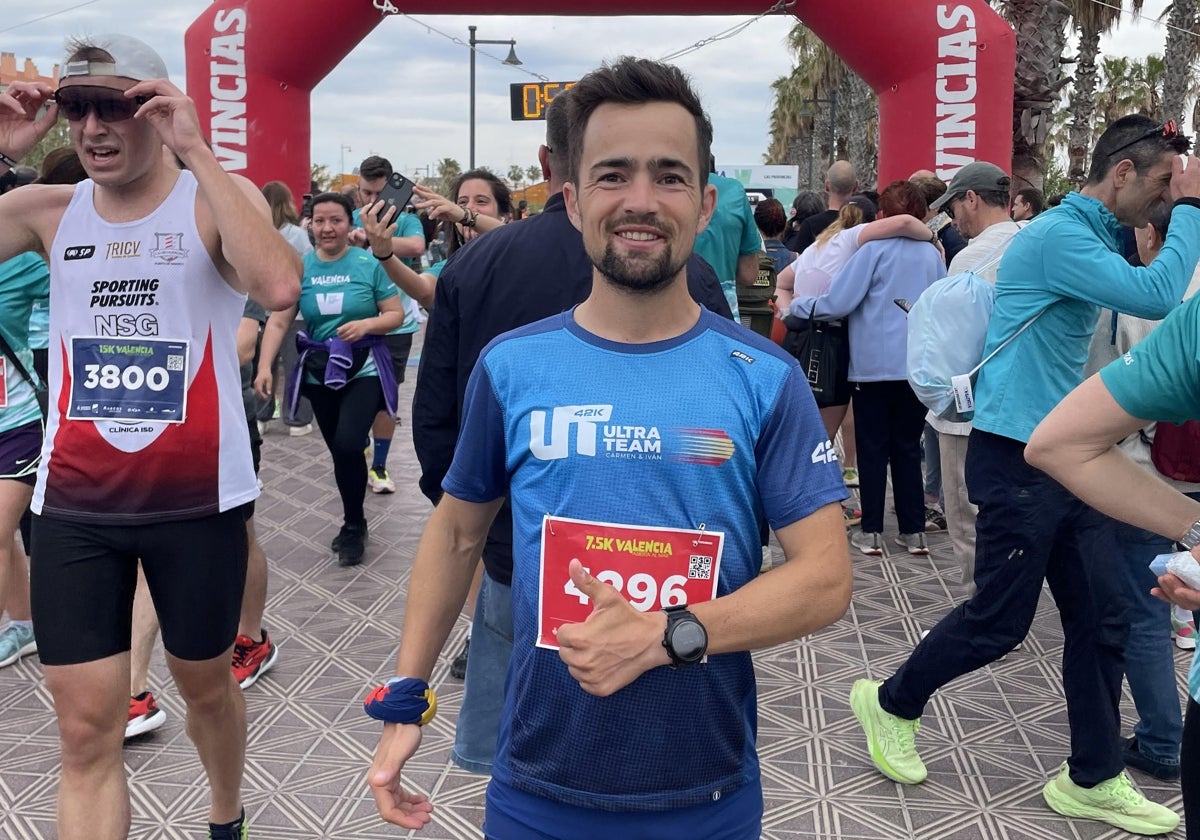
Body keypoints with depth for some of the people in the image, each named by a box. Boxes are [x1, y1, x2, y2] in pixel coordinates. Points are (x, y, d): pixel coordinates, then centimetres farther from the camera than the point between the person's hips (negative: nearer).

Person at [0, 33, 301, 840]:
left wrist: (196, 150, -26)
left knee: (206, 683, 18)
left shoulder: (219, 198, -6)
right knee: (86, 728, 2)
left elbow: (280, 286, -28)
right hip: (73, 504, 2)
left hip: (198, 500, -2)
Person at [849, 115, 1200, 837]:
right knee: (1000, 620, 2)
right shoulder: (1059, 235, -17)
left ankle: (1095, 780, 22)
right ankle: (893, 704, 25)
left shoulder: (1095, 238, 14)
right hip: (1019, 458, -9)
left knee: (1102, 618, 9)